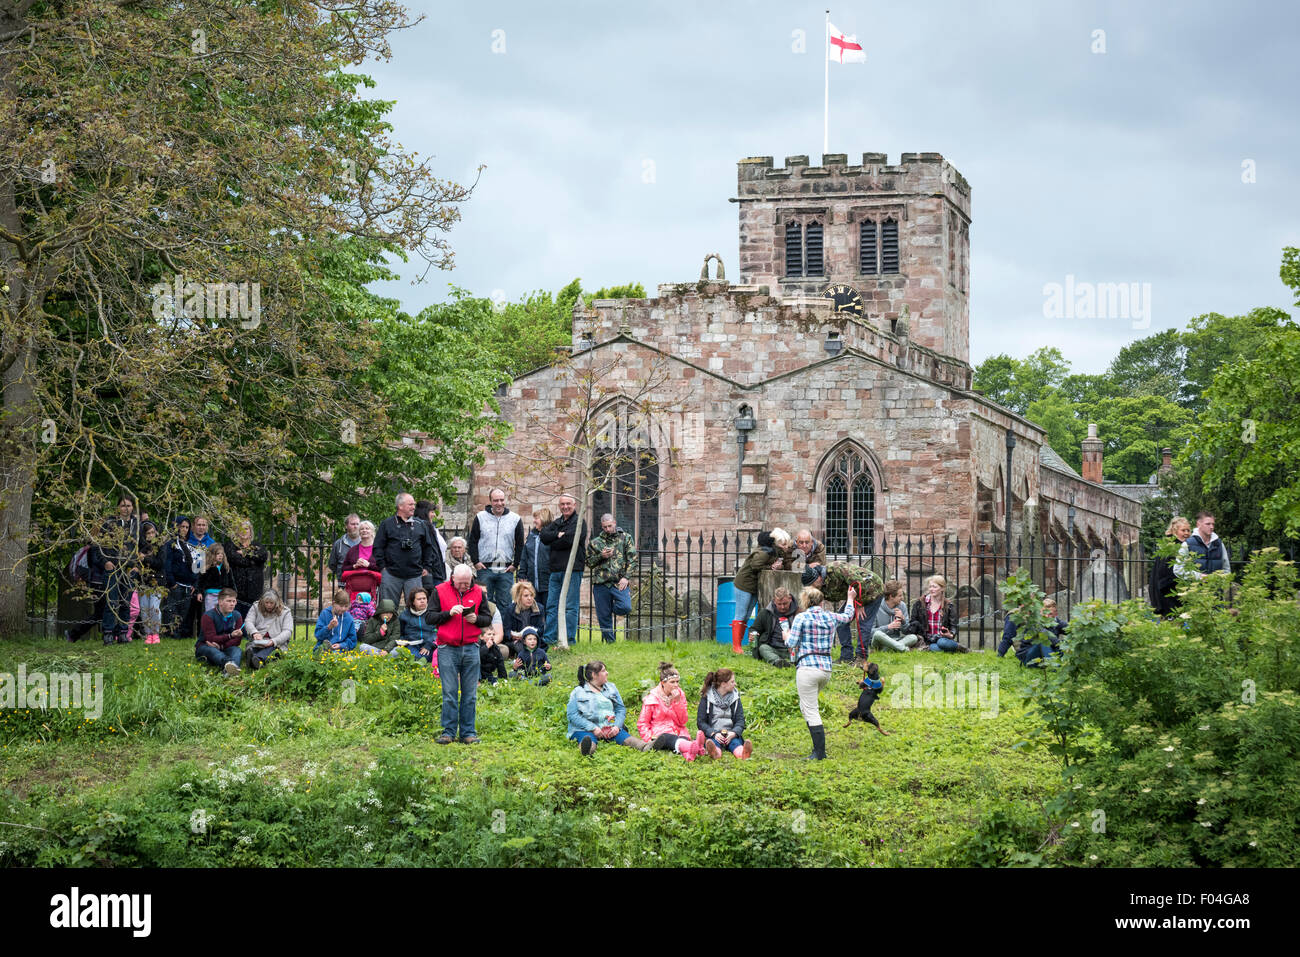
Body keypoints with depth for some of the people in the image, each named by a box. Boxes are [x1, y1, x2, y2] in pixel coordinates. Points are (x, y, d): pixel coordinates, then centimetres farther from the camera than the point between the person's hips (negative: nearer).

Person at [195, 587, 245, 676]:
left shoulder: (236, 616, 2)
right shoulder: (208, 616, -13)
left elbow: (237, 640, -5)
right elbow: (211, 638, -22)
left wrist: (220, 646, -22)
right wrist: (230, 635, -35)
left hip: (223, 649, 4)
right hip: (204, 647, -4)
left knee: (238, 650, -27)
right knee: (212, 650, -38)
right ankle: (228, 663, -76)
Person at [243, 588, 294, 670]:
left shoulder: (285, 612, 9)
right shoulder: (256, 607, 15)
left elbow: (287, 631, -2)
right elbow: (248, 622, 1)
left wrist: (274, 641, -21)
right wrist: (254, 633, -24)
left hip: (276, 644, -2)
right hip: (257, 641, 2)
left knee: (270, 648, -38)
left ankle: (258, 659, -70)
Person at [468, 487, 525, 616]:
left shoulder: (515, 519, 5)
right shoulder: (480, 517, 4)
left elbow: (520, 544, 10)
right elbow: (472, 541, 6)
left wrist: (515, 564, 2)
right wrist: (475, 562, -3)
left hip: (506, 571, 1)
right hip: (485, 568, -1)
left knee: (505, 604, 1)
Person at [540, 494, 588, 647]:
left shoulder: (579, 522, -2)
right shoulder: (557, 523, 20)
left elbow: (569, 540, -15)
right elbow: (544, 535, 6)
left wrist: (553, 543, -1)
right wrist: (558, 535, -10)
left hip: (572, 569, -7)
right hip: (555, 570, 7)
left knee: (570, 606, -5)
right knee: (552, 606, 7)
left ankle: (569, 639, -3)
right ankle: (549, 639, 10)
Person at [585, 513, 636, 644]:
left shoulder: (625, 538, 9)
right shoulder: (595, 542, 13)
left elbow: (632, 559, 4)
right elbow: (589, 562, 13)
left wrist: (625, 577, -7)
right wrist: (601, 556, -5)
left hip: (619, 582, -1)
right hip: (601, 583, 1)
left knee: (626, 608, -21)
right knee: (604, 616, 1)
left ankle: (612, 607, 12)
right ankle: (609, 641, 14)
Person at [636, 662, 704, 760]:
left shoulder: (680, 695, 10)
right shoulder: (651, 698, 0)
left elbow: (682, 721, 5)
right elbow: (642, 723, 4)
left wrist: (677, 701, -7)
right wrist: (650, 738, -13)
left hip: (678, 733, 4)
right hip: (660, 735, -3)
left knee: (684, 739, -34)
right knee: (672, 739, -39)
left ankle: (688, 753, -73)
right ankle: (694, 747, -73)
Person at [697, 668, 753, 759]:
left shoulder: (735, 697, 13)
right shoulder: (707, 697, 3)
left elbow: (740, 720, 7)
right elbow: (700, 722, -1)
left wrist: (734, 733, -16)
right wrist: (713, 734, -20)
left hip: (730, 734, 2)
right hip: (712, 734, -2)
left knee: (735, 741, -34)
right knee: (714, 741, -38)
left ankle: (743, 753, -68)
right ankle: (715, 751, -73)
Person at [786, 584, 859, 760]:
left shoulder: (801, 618, -6)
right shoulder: (830, 617, 9)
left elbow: (791, 643, -8)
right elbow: (848, 615, 30)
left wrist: (786, 637, 15)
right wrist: (850, 599, 49)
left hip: (807, 668, -6)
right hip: (826, 668, 6)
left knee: (811, 712, -3)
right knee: (805, 706, 21)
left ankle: (820, 752, -7)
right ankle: (819, 747, 17)